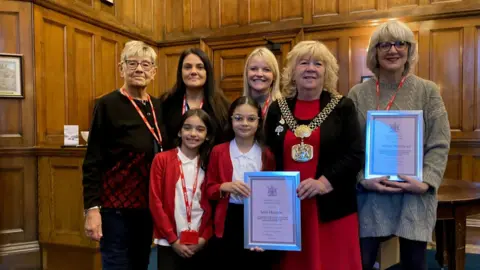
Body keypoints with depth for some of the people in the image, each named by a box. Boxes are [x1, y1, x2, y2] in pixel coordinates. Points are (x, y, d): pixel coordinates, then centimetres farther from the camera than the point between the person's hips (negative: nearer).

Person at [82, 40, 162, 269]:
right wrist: (92, 208, -17)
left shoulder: (158, 107, 7)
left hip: (149, 205, 6)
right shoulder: (108, 105, -9)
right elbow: (92, 161, -11)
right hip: (116, 205, -6)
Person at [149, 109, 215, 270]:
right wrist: (173, 239, -7)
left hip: (200, 244, 2)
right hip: (170, 244, -2)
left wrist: (204, 238, -4)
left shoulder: (209, 164, 4)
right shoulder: (162, 159, -3)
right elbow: (155, 203, -5)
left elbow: (212, 206, 5)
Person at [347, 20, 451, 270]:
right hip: (369, 194, 0)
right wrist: (363, 179, -13)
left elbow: (439, 145, -1)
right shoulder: (358, 94, 2)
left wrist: (425, 182, -14)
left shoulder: (427, 91, 3)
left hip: (414, 195, 0)